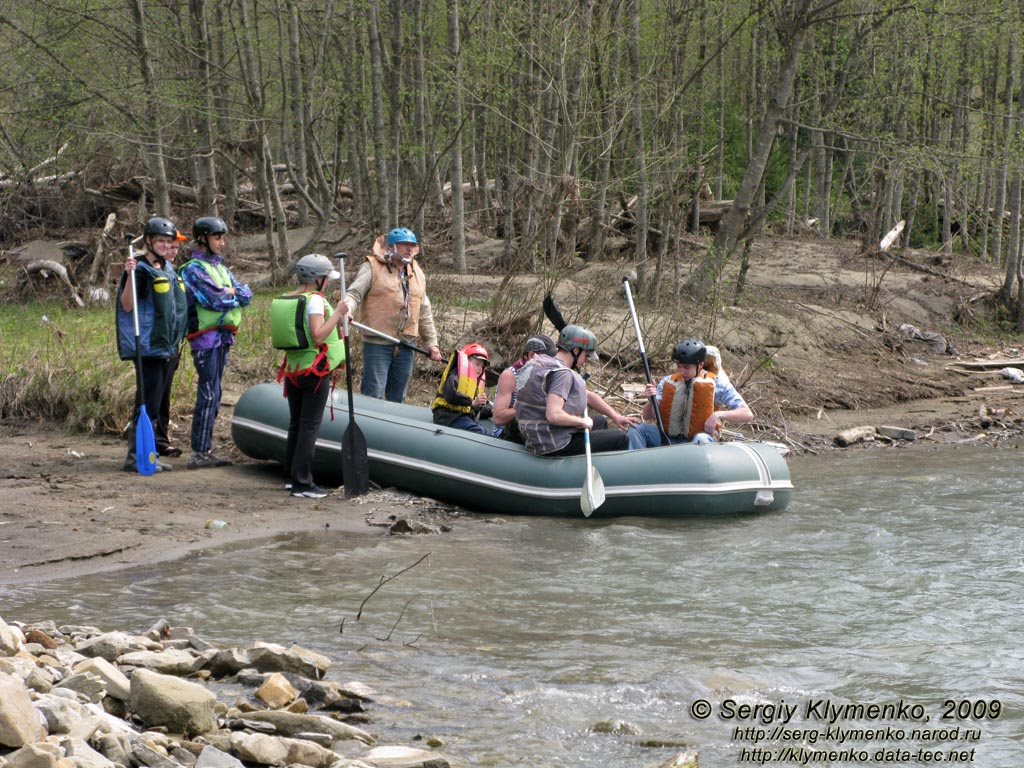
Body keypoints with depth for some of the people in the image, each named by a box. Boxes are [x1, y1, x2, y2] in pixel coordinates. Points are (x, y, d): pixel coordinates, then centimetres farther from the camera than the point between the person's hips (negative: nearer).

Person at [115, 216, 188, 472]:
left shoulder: (169, 268, 16)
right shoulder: (141, 269, -10)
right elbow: (127, 305, -19)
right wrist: (130, 276, -27)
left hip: (167, 346, 9)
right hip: (148, 346, -9)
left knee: (159, 403, 12)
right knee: (148, 403, -10)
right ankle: (136, 456, -7)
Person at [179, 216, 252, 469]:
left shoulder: (221, 268, 18)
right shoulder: (193, 269, -9)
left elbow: (246, 294, 9)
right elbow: (215, 299, -18)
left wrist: (230, 292, -9)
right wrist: (235, 296, -1)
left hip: (223, 336, 9)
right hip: (205, 337, -9)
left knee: (213, 394, 11)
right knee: (208, 394, -10)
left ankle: (205, 449, 16)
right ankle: (198, 453, -10)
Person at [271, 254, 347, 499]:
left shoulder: (284, 301, 9)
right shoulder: (315, 300, -15)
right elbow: (318, 336, -24)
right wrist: (337, 315, -20)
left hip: (293, 369, 8)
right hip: (315, 371, -8)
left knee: (296, 423, 17)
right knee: (310, 426, -4)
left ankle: (293, 476, 23)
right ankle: (303, 483, -5)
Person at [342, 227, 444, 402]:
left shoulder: (417, 273, 16)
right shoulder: (372, 268, -2)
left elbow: (424, 312, 21)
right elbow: (354, 293, -10)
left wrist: (431, 342, 18)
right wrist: (347, 306, -34)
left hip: (405, 347, 6)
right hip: (377, 344, -6)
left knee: (397, 398, 11)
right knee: (374, 396, -10)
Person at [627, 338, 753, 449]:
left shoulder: (717, 383, -2)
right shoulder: (668, 382, 8)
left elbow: (748, 415, -5)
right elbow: (648, 417, 6)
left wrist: (718, 415, -21)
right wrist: (651, 401, -17)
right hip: (669, 440, 4)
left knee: (701, 440, -38)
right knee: (636, 429, -16)